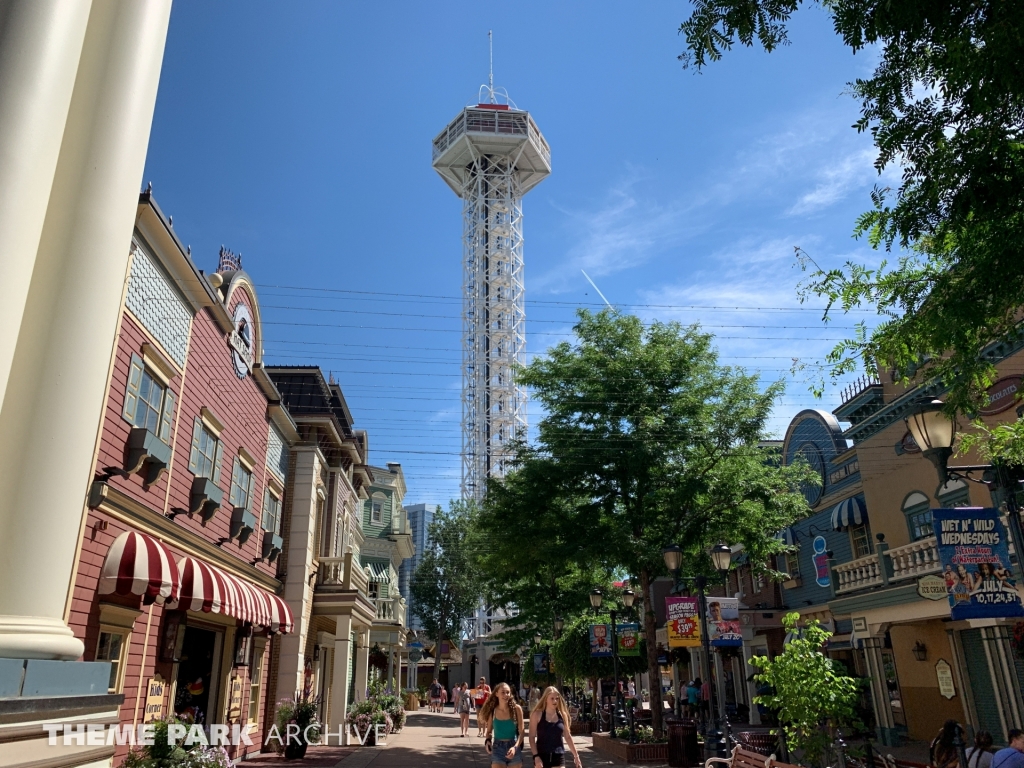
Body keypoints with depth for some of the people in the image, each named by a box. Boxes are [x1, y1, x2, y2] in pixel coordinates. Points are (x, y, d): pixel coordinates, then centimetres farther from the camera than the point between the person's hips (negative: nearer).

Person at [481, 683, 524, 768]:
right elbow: (489, 731, 8)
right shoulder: (492, 711, -3)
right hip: (497, 749, 0)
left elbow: (521, 732, -6)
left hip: (514, 748, 0)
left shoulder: (516, 709, -7)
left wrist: (515, 747, -22)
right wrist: (487, 741, -13)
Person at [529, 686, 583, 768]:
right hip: (542, 756, -3)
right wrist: (536, 756, -15)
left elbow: (568, 737, 12)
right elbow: (532, 737, -6)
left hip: (558, 756, 3)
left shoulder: (562, 715, 5)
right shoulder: (537, 714, -5)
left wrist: (576, 756, 11)